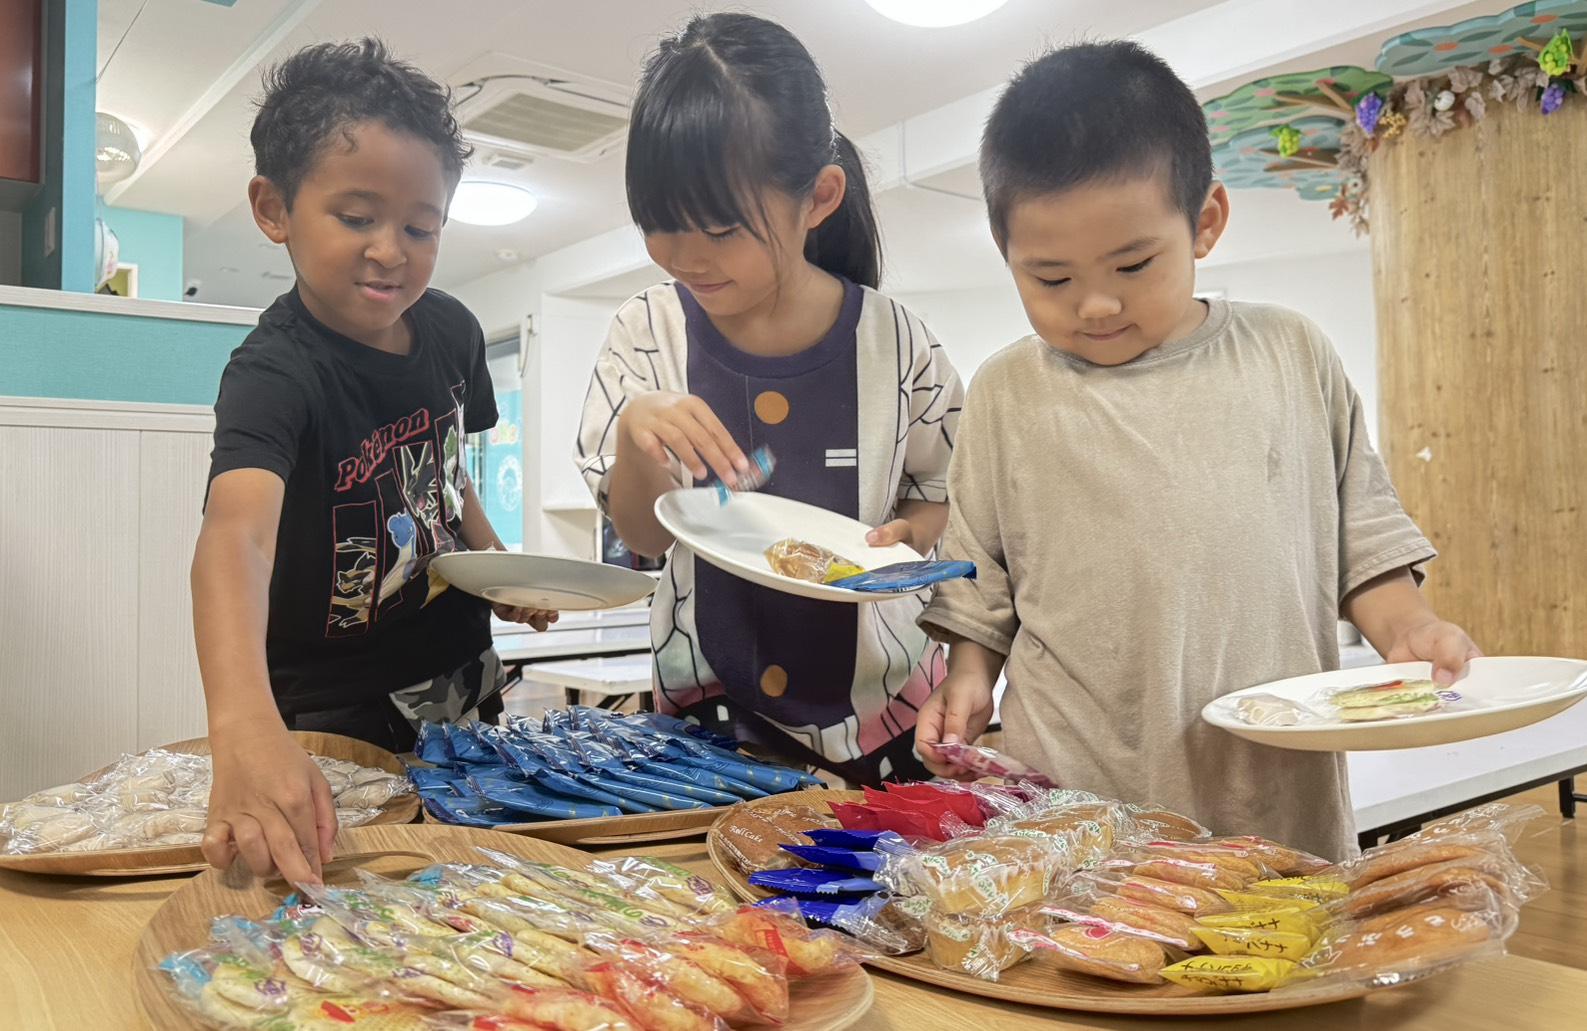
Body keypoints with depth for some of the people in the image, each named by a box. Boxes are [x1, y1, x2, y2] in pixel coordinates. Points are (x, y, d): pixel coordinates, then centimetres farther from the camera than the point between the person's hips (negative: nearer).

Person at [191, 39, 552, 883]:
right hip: (335, 724, -6)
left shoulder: (449, 331, -6)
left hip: (462, 685, 6)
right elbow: (237, 532, -45)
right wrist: (243, 726, -61)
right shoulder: (275, 371, -26)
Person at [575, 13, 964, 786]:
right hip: (708, 713, 1)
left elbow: (948, 501, 4)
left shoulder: (892, 340, -11)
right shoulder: (648, 333, -8)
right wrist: (635, 438, -25)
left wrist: (902, 536, -19)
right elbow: (644, 536, -4)